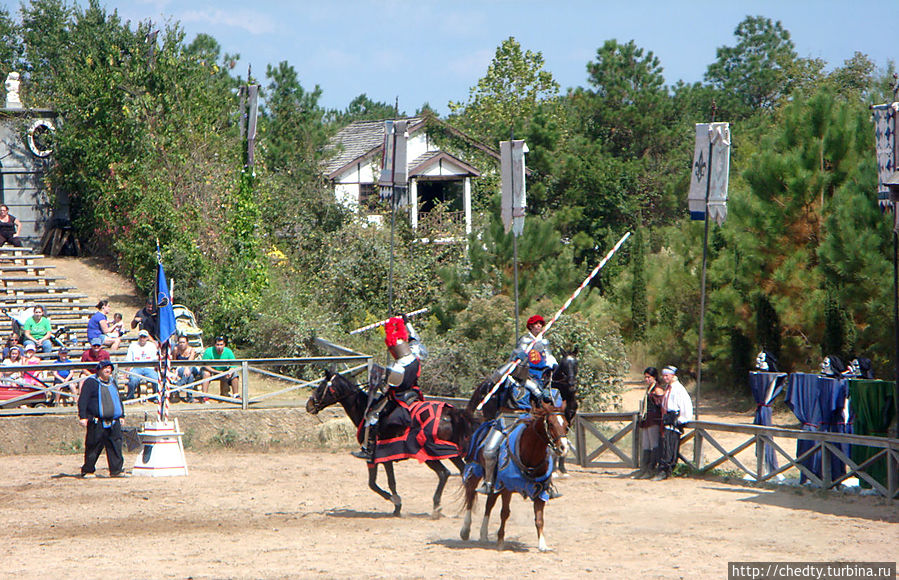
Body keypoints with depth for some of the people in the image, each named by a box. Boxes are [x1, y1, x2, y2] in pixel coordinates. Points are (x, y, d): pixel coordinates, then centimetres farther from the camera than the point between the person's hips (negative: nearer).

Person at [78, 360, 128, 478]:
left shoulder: (112, 383, 20)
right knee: (93, 448, -2)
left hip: (113, 423, 6)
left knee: (116, 446, -1)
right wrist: (82, 417, -14)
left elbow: (118, 400, 30)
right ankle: (88, 471, 7)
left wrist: (121, 415, 27)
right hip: (97, 423, -6)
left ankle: (116, 470, 1)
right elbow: (82, 400, -7)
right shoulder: (91, 382, -2)